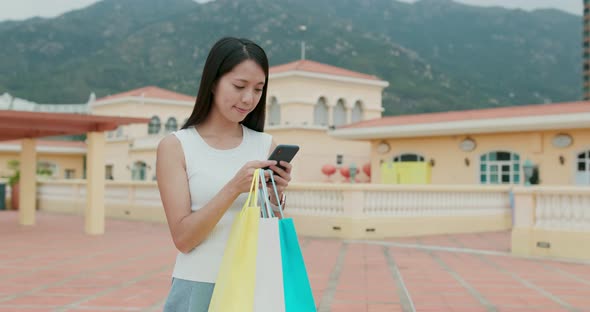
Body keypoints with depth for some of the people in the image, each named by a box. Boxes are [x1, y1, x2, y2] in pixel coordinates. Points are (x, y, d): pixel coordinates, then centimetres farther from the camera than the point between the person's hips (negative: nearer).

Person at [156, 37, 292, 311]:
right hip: (198, 288, -2)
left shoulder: (266, 145, 0)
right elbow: (183, 238, -12)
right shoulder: (175, 146, -6)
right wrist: (234, 188, -23)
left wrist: (275, 197, -16)